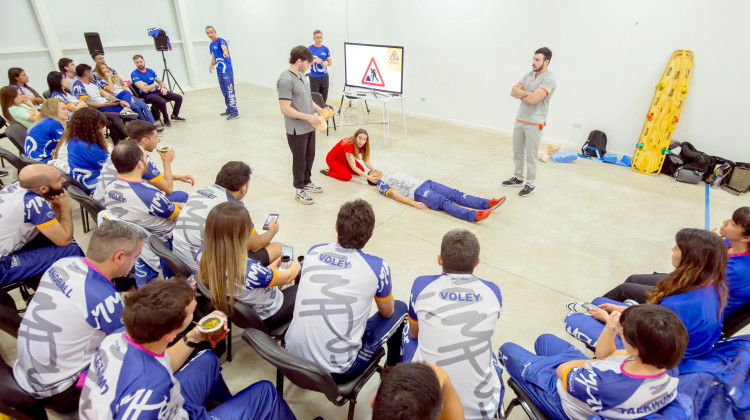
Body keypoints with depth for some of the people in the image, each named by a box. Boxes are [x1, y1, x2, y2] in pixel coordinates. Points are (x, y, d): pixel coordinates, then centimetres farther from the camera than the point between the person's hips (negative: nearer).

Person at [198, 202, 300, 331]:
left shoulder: (202, 255, -23)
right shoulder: (249, 271, -44)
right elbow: (287, 277, -22)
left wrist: (270, 269, 5)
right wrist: (296, 266, 1)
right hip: (268, 318, -7)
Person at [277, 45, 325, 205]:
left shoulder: (302, 75, 8)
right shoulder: (286, 80, -21)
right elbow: (285, 109, -25)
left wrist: (319, 109, 5)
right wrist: (308, 117, -24)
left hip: (309, 126, 9)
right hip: (297, 130, -9)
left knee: (310, 156, 20)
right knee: (299, 159, 5)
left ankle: (307, 182, 39)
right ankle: (299, 190, 21)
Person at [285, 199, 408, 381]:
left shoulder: (313, 251, -3)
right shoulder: (377, 267, -15)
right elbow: (387, 312, 4)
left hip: (294, 357, 5)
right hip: (336, 371, -4)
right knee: (400, 308, 13)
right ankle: (392, 368, 38)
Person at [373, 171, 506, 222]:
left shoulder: (394, 173, 35)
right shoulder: (381, 184, 10)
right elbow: (394, 195, -4)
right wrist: (414, 203, -18)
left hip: (426, 183, 8)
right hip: (417, 192, -8)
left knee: (455, 194, -13)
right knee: (444, 202, -30)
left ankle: (488, 203, -27)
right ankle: (474, 215, -49)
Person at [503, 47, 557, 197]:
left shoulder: (549, 79, -15)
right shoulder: (529, 75, 10)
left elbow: (533, 99, -25)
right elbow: (513, 91, 0)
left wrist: (521, 95, -6)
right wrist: (529, 93, -15)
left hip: (534, 124, -8)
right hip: (519, 120, 8)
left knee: (530, 157, 1)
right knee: (517, 153, 18)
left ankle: (530, 185, 15)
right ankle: (518, 179, 34)